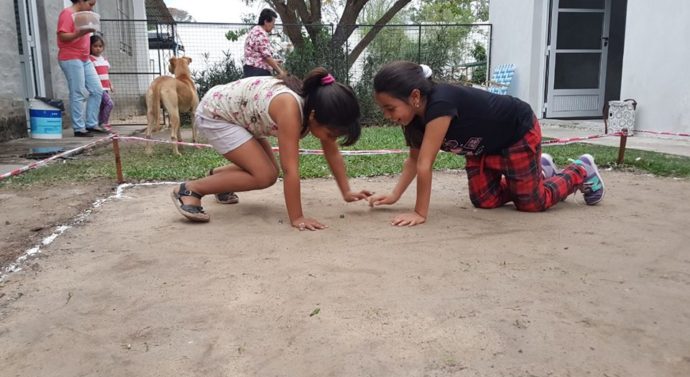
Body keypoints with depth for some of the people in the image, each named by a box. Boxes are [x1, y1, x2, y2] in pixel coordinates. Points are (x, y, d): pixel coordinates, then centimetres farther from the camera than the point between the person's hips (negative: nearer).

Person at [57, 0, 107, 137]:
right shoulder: (67, 13, -9)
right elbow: (62, 36, -20)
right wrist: (80, 33, -32)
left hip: (84, 59, 9)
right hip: (71, 59, -9)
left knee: (97, 90, 6)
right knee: (77, 94, -9)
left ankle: (91, 124, 12)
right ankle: (79, 128, -4)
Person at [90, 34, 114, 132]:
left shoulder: (104, 59, 19)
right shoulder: (90, 59, -6)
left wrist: (110, 85, 20)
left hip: (105, 88, 8)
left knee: (102, 107, 11)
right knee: (109, 103, -20)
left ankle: (101, 124, 18)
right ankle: (104, 123, -14)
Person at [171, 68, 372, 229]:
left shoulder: (318, 103, -13)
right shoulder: (290, 108, -37)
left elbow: (332, 152, -1)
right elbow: (290, 170, -36)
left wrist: (346, 192, -3)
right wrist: (296, 218, -33)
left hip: (236, 113, 8)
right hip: (213, 113, -8)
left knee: (269, 171, 9)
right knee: (264, 176, -16)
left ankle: (215, 175, 31)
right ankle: (190, 189, -6)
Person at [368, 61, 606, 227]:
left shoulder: (440, 105, -41)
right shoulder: (415, 114, -15)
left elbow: (425, 164, -41)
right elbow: (414, 159, -6)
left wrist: (420, 213, -37)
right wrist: (394, 196, -16)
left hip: (519, 132, -8)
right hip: (485, 144, 8)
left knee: (530, 202, 2)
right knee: (484, 200, 6)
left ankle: (582, 171, 29)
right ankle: (540, 170, 30)